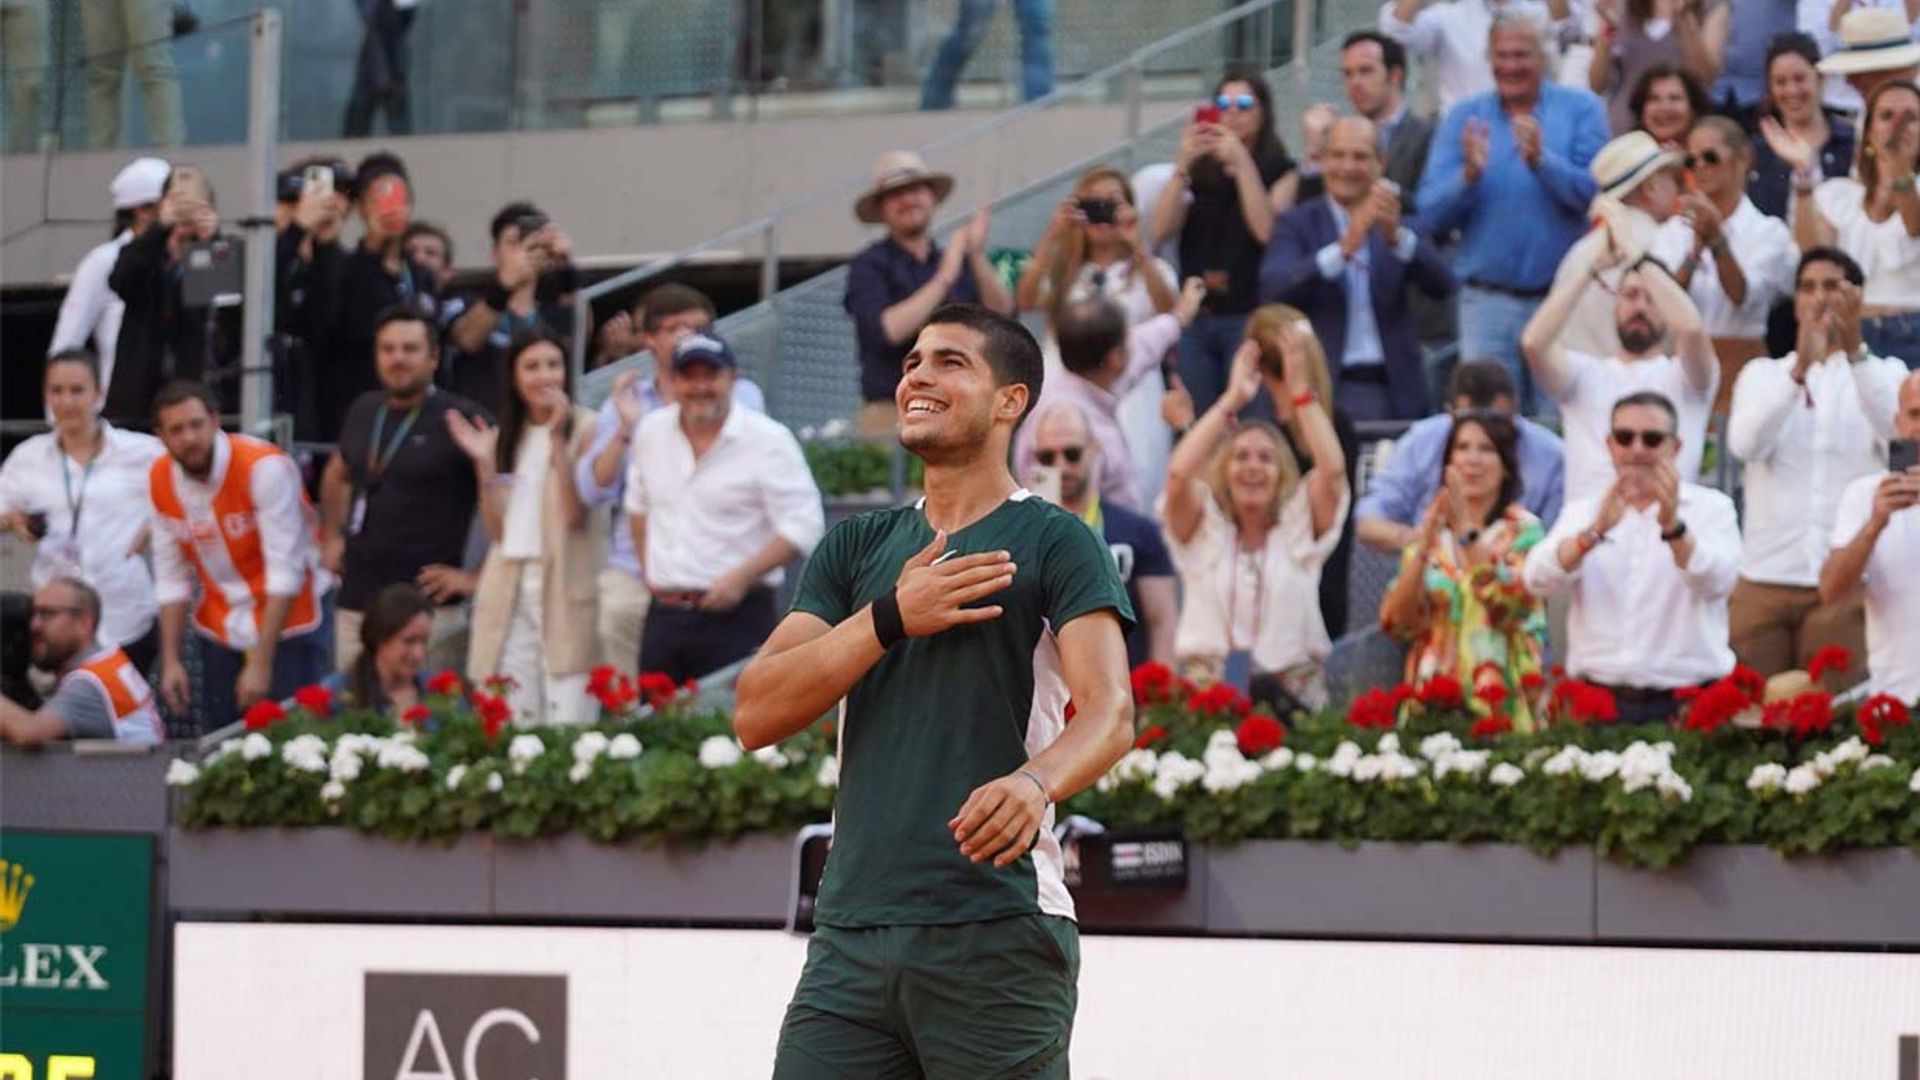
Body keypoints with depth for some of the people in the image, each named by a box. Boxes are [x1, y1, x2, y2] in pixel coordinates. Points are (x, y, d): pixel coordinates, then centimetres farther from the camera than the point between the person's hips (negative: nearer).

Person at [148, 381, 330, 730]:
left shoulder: (264, 468, -21)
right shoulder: (161, 481, -3)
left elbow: (285, 571, -22)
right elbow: (170, 579, 2)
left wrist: (261, 663, -23)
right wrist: (171, 662, -3)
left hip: (287, 625, -5)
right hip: (221, 632, 5)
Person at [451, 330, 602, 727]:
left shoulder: (583, 427, 0)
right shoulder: (503, 438, 15)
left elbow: (575, 512, -11)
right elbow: (496, 528, 9)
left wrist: (557, 438, -16)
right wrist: (483, 462, -1)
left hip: (566, 586, -5)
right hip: (509, 587, 5)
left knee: (568, 724, -11)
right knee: (508, 725, 1)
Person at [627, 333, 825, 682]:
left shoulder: (767, 440, -5)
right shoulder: (651, 433, 12)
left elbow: (804, 526, -10)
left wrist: (741, 577, -17)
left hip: (737, 617, -5)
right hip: (664, 612, 6)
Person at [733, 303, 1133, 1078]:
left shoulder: (1055, 544, 2)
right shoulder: (857, 547, 17)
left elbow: (1110, 712, -13)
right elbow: (756, 715, 6)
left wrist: (1036, 783, -34)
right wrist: (890, 618, -6)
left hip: (997, 938, -5)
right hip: (851, 934, 5)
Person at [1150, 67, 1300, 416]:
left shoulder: (1280, 171, 5)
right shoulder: (1199, 171, 11)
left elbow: (1267, 230, -11)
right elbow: (1161, 230, 0)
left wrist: (1240, 161, -12)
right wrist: (1183, 165, -9)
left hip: (1249, 317, -3)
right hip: (1197, 318, 3)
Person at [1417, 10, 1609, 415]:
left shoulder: (1580, 110, 3)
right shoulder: (1463, 118, 8)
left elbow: (1596, 194, -10)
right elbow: (1431, 216, 1)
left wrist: (1542, 161, -24)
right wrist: (1469, 174, -17)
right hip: (1487, 301, 1)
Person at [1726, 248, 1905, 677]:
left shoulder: (1883, 374, 8)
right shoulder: (1762, 374, 11)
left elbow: (1897, 427, -15)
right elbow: (1744, 444, -9)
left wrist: (1855, 353, -29)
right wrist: (1801, 367, -23)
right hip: (1765, 577, 1)